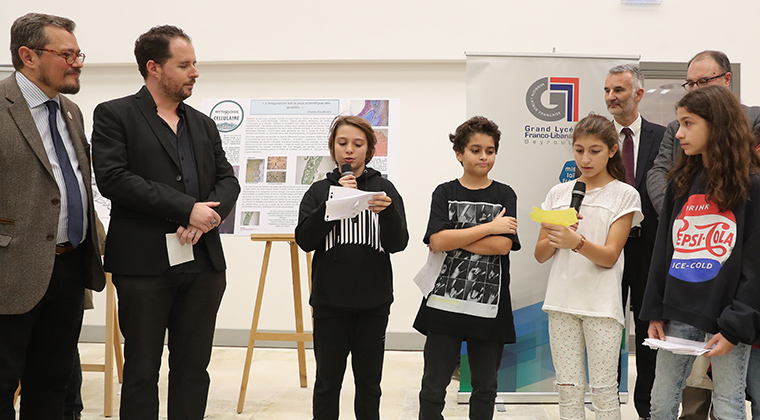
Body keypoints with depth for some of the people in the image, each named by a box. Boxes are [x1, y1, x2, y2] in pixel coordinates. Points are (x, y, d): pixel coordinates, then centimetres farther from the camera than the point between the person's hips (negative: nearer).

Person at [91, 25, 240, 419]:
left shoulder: (203, 124, 16)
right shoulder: (113, 116, -1)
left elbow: (228, 180, 12)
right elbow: (113, 178, -14)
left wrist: (208, 217, -10)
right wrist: (187, 208, -16)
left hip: (204, 263, 5)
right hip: (145, 264, -5)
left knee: (194, 369, 10)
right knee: (141, 370, 5)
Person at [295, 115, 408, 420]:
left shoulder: (384, 189, 4)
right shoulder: (320, 191, 4)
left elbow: (397, 244, -4)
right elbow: (305, 240, -8)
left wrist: (387, 211, -23)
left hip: (373, 302, 0)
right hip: (330, 301, 0)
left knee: (369, 382, 10)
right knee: (328, 381, 7)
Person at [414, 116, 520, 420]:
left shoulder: (504, 196, 6)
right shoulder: (445, 193, 5)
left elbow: (502, 246, -10)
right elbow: (437, 242, -11)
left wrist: (453, 239, -10)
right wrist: (489, 228, -10)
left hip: (489, 304, 1)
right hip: (445, 300, -1)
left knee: (485, 386, 12)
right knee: (433, 386, 2)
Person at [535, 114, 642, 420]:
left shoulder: (624, 194, 0)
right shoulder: (558, 193, 10)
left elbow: (610, 256, -8)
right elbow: (541, 255, 8)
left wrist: (577, 242, -27)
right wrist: (556, 237, -13)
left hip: (601, 303, -3)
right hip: (562, 302, 3)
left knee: (604, 392, -1)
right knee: (569, 389, 7)